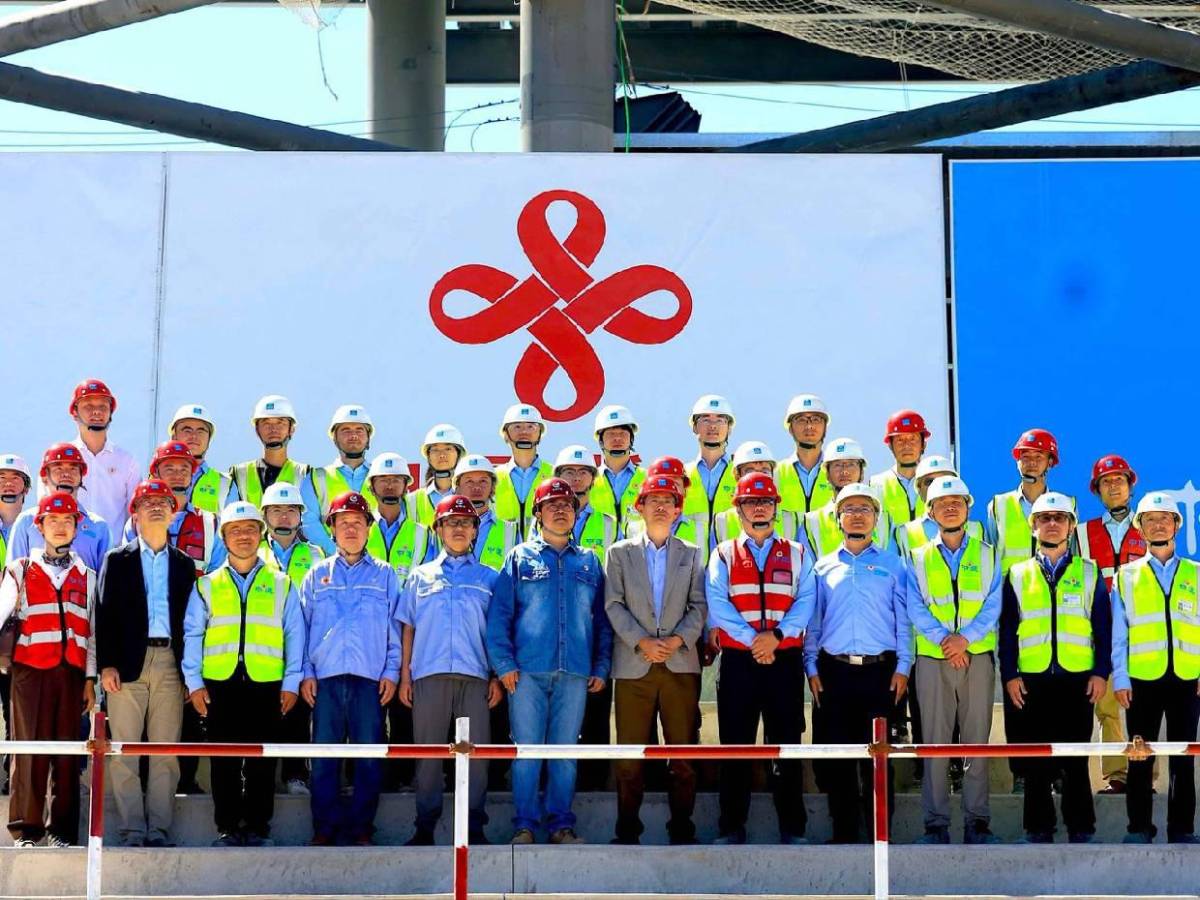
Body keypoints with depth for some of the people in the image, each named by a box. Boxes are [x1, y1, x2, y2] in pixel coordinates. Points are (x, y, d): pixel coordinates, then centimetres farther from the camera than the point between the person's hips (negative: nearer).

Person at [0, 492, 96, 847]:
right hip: (30, 669, -2)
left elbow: (92, 632, 14)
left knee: (68, 751, 0)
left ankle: (63, 831, 4)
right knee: (30, 748, -5)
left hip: (71, 672, 2)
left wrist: (90, 679, 8)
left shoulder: (86, 577, 16)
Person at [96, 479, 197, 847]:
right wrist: (107, 664, -8)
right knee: (124, 749, -3)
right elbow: (105, 614, 2)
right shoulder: (117, 560, 10)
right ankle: (131, 828, 1)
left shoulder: (184, 564, 15)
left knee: (166, 750, 0)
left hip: (170, 663, 1)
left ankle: (159, 827, 4)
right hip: (128, 663, -1)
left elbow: (191, 618, 11)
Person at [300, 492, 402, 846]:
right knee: (323, 756, -2)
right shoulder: (317, 575, 15)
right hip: (326, 677, 1)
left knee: (369, 756, -2)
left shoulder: (385, 575, 13)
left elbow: (395, 628, 9)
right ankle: (324, 827, 3)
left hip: (370, 679, -1)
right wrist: (306, 673, 2)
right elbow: (302, 626, 12)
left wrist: (392, 672, -1)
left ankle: (362, 827, 3)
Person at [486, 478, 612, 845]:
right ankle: (524, 825, 2)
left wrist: (601, 667, 5)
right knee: (526, 749, -2)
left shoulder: (589, 562, 15)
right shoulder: (520, 558, 8)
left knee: (565, 751, 4)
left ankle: (562, 824, 9)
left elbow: (602, 620, 14)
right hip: (527, 670, -2)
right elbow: (499, 614, 2)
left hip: (575, 673, 2)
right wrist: (504, 663, -7)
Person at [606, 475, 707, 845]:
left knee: (683, 750, 0)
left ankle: (682, 828, 6)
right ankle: (627, 829, 5)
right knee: (630, 753, -1)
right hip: (633, 663, -1)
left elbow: (699, 606, 8)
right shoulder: (620, 553, 12)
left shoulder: (692, 554, 15)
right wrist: (642, 642, -10)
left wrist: (679, 639, -9)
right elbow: (613, 605, 3)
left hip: (680, 663, 1)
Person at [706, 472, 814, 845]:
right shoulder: (723, 554, 10)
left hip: (785, 659, 0)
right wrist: (751, 639, -14)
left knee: (787, 744, 1)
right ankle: (731, 828, 6)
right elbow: (717, 602, -3)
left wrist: (776, 635, -16)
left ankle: (793, 829, 5)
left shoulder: (796, 554, 12)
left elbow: (805, 601, 0)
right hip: (737, 660, 0)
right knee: (735, 744, 1)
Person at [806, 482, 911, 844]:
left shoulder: (891, 564, 8)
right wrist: (811, 667, 3)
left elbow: (904, 619, 5)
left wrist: (903, 667, -3)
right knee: (837, 754, 2)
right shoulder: (824, 567, 12)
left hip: (880, 670, -1)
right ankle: (844, 832, 9)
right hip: (834, 669, 2)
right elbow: (813, 621, 11)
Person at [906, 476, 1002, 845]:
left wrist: (965, 637, -13)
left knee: (977, 739, 0)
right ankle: (936, 823, 1)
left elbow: (993, 605, 1)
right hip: (932, 658, 0)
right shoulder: (918, 559, 10)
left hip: (978, 655, 0)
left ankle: (977, 820, 4)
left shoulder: (986, 555, 10)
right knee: (935, 741, -2)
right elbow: (915, 608, 1)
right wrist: (943, 638, -13)